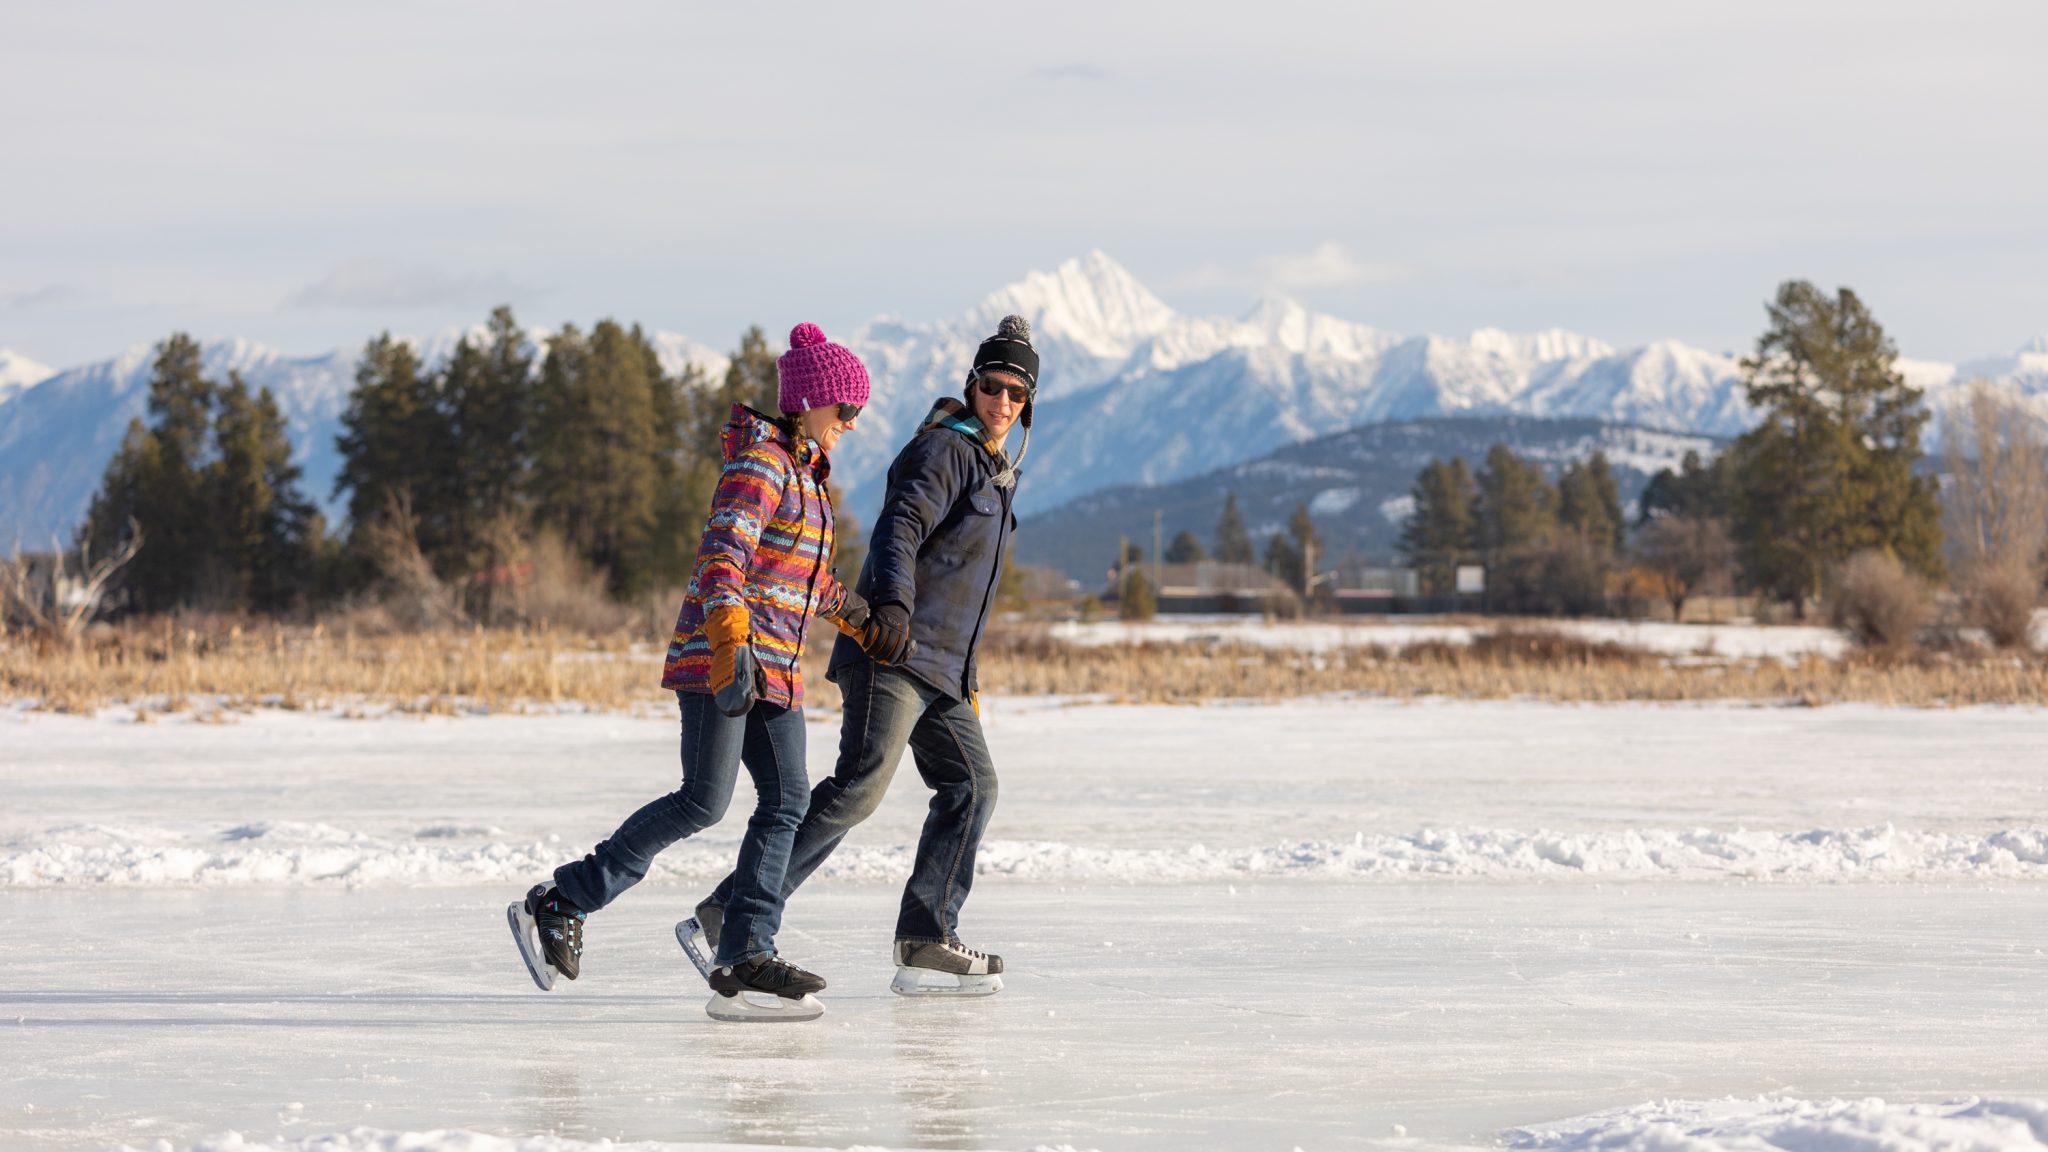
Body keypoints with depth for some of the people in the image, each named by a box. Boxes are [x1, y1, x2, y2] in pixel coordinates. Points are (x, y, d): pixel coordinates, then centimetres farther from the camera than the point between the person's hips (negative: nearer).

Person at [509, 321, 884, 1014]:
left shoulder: (804, 470, 18)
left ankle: (745, 953, 4)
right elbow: (723, 555, -26)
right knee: (703, 801, -14)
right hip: (720, 655, -10)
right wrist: (731, 645, -38)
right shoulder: (760, 462, -12)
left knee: (785, 801, 3)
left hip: (774, 666, 10)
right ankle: (561, 905, -10)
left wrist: (849, 610, 47)